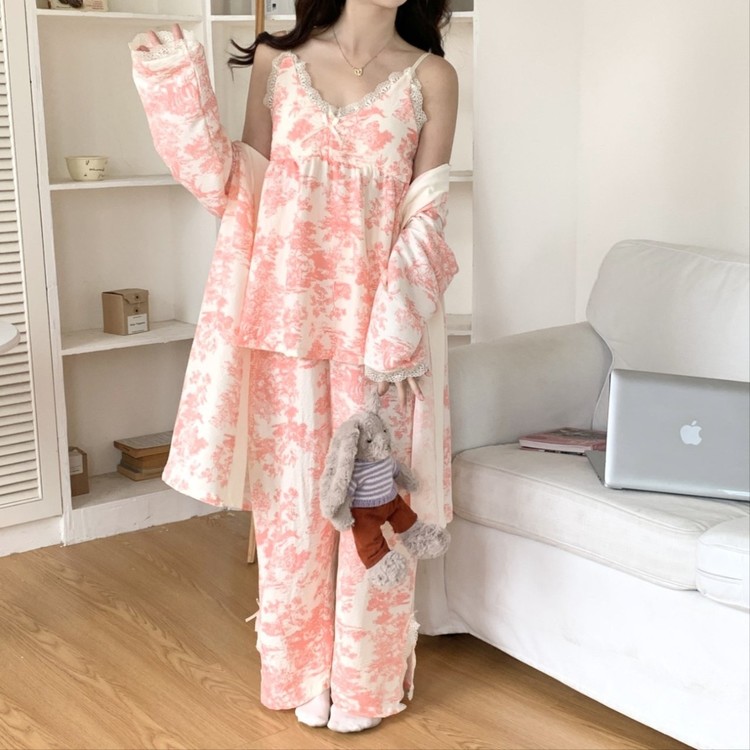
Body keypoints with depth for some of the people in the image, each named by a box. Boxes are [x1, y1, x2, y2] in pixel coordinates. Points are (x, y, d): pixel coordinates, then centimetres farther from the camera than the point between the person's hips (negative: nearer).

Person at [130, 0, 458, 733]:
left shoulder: (430, 77, 1)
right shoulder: (275, 61, 5)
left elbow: (426, 218, -3)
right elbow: (241, 190, 3)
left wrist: (399, 314, -16)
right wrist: (176, 89, -3)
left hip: (375, 317, -1)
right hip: (285, 312, 2)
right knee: (291, 494, 9)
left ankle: (365, 681, 24)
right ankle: (298, 672, 28)